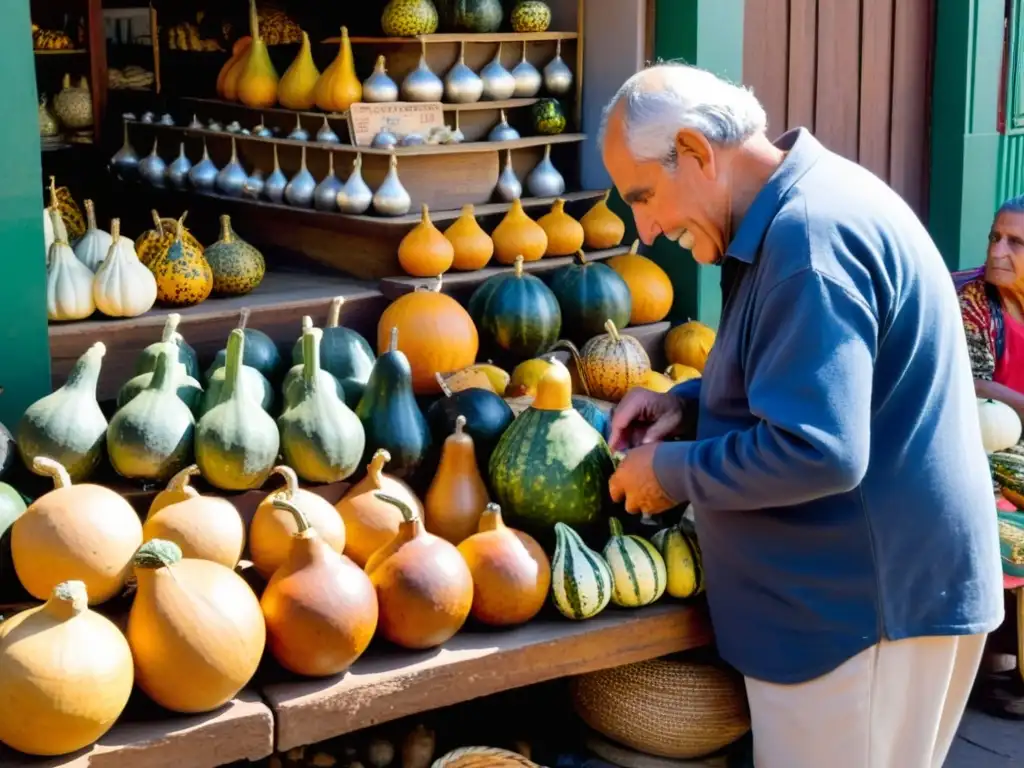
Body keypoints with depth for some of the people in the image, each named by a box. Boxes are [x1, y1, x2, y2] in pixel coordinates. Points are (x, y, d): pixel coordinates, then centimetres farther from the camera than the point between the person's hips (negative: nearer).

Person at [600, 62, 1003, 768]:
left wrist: (672, 473, -15)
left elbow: (818, 453, -30)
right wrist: (687, 401, 9)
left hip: (870, 600, -10)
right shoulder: (803, 204, 10)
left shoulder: (808, 234, -24)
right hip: (859, 582, 10)